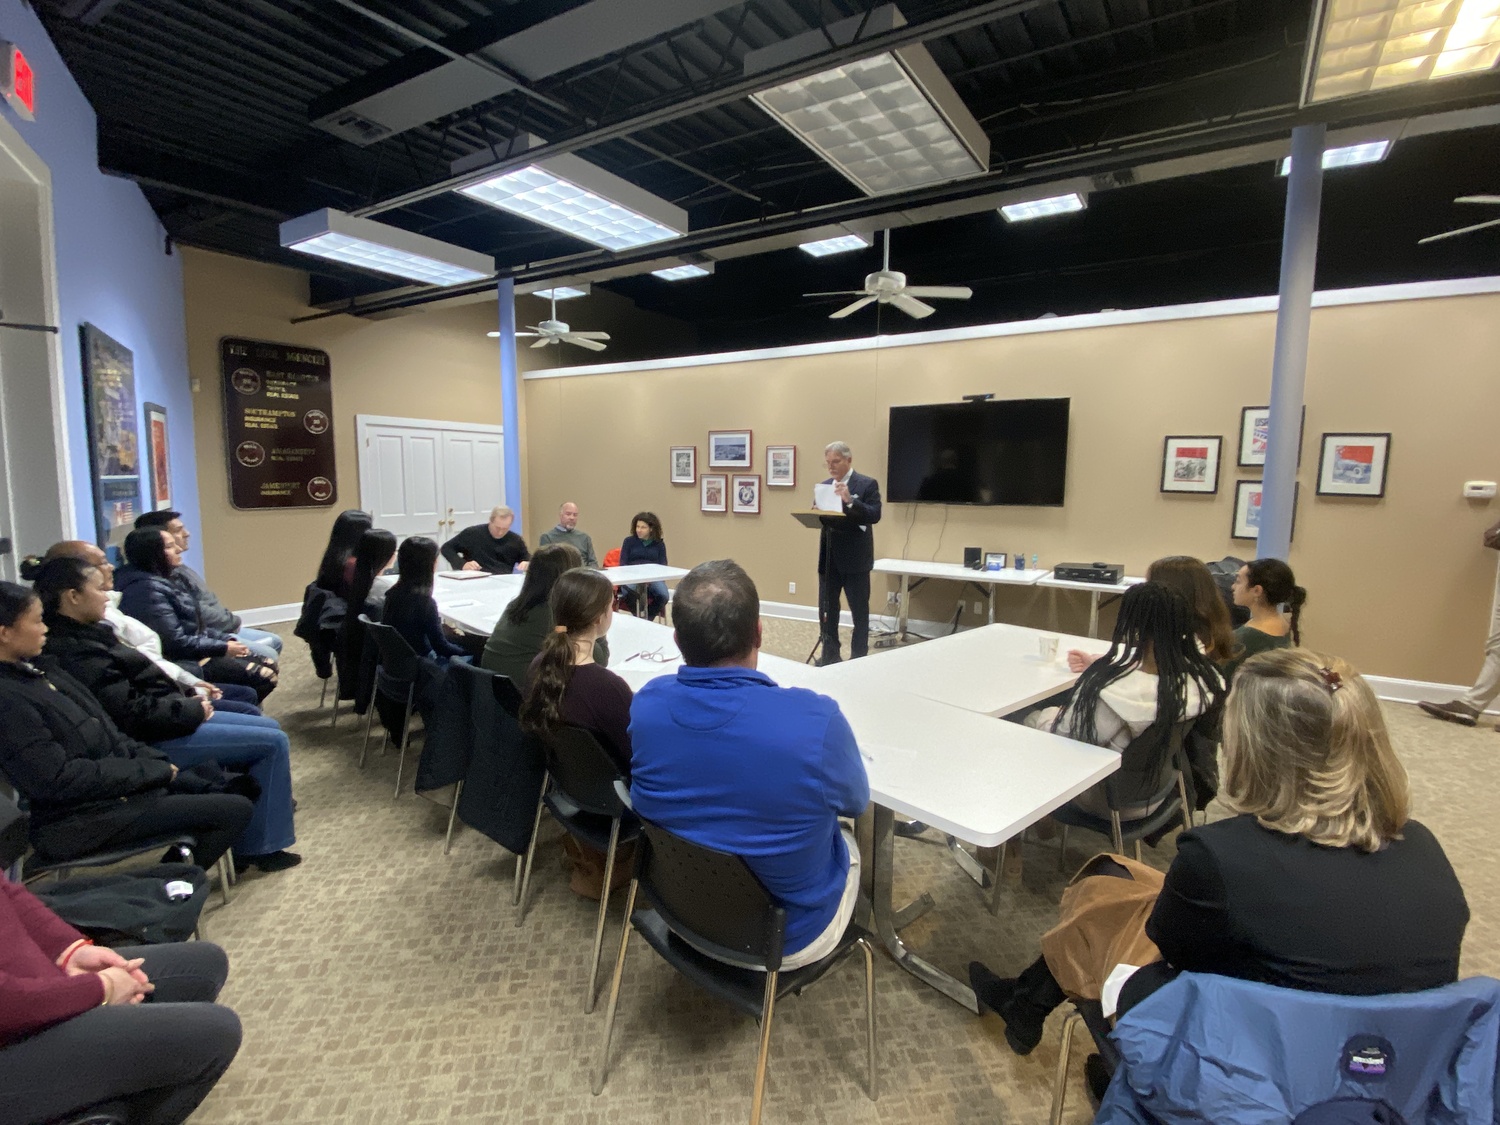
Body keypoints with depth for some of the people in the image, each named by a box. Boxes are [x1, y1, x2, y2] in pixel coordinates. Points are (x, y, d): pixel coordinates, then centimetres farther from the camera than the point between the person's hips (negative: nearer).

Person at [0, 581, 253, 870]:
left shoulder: (29, 673, 7)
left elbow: (105, 732, 11)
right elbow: (60, 779, -23)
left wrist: (155, 761, -3)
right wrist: (152, 769, -16)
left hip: (113, 780, 9)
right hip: (83, 818, -9)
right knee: (236, 810, -14)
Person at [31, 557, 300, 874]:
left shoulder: (79, 635, 8)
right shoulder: (76, 653, -23)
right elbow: (134, 715, -25)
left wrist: (187, 698, 3)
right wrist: (194, 710, -14)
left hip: (161, 719, 10)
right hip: (151, 742, -10)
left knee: (270, 727, 12)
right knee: (274, 742, -12)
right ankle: (261, 847, 0)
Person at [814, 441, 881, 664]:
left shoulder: (867, 484, -5)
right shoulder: (824, 486, 12)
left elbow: (875, 516, -17)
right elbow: (819, 517, 10)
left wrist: (850, 501, -29)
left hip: (855, 558, -5)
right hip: (828, 557, 6)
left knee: (859, 610, 4)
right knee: (826, 609, 10)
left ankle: (859, 658, 14)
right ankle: (830, 655, 21)